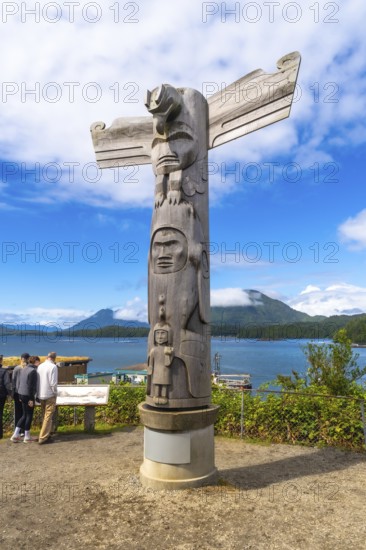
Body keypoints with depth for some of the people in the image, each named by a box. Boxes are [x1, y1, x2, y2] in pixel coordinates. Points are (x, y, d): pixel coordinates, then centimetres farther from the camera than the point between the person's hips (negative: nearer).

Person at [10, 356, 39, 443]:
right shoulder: (33, 371, -17)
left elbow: (18, 383, 13)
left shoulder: (22, 369, 9)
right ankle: (27, 437, 16)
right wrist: (31, 399, -14)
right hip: (28, 395, -8)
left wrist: (20, 396, 19)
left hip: (21, 394, 8)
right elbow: (31, 386, -18)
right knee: (29, 415, 5)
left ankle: (15, 435, 19)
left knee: (24, 415, 18)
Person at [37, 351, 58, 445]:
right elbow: (53, 382, -18)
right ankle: (43, 438, 1)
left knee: (45, 416, 18)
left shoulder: (40, 366, 4)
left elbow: (37, 380, 6)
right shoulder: (53, 367, -15)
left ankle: (46, 434, 26)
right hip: (50, 395, -6)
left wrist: (39, 392, 14)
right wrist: (55, 393, -4)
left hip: (40, 395, 6)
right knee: (48, 417, 1)